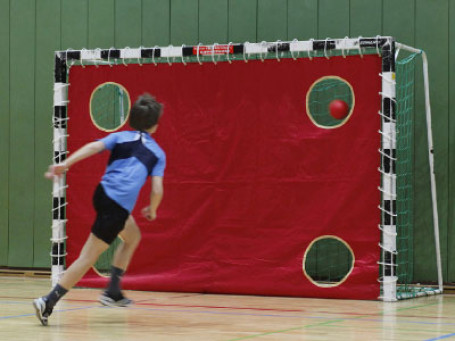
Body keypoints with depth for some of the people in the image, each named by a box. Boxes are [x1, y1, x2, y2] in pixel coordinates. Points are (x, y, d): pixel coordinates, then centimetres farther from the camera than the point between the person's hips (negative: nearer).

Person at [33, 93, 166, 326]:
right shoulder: (158, 153, 9)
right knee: (88, 257, -3)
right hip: (118, 207, -6)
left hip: (103, 193, 6)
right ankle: (48, 303, -11)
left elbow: (94, 147, -4)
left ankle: (113, 292, 28)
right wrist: (152, 211, 19)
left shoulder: (120, 137, 16)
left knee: (133, 237, 29)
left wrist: (65, 164, -13)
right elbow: (157, 190, -1)